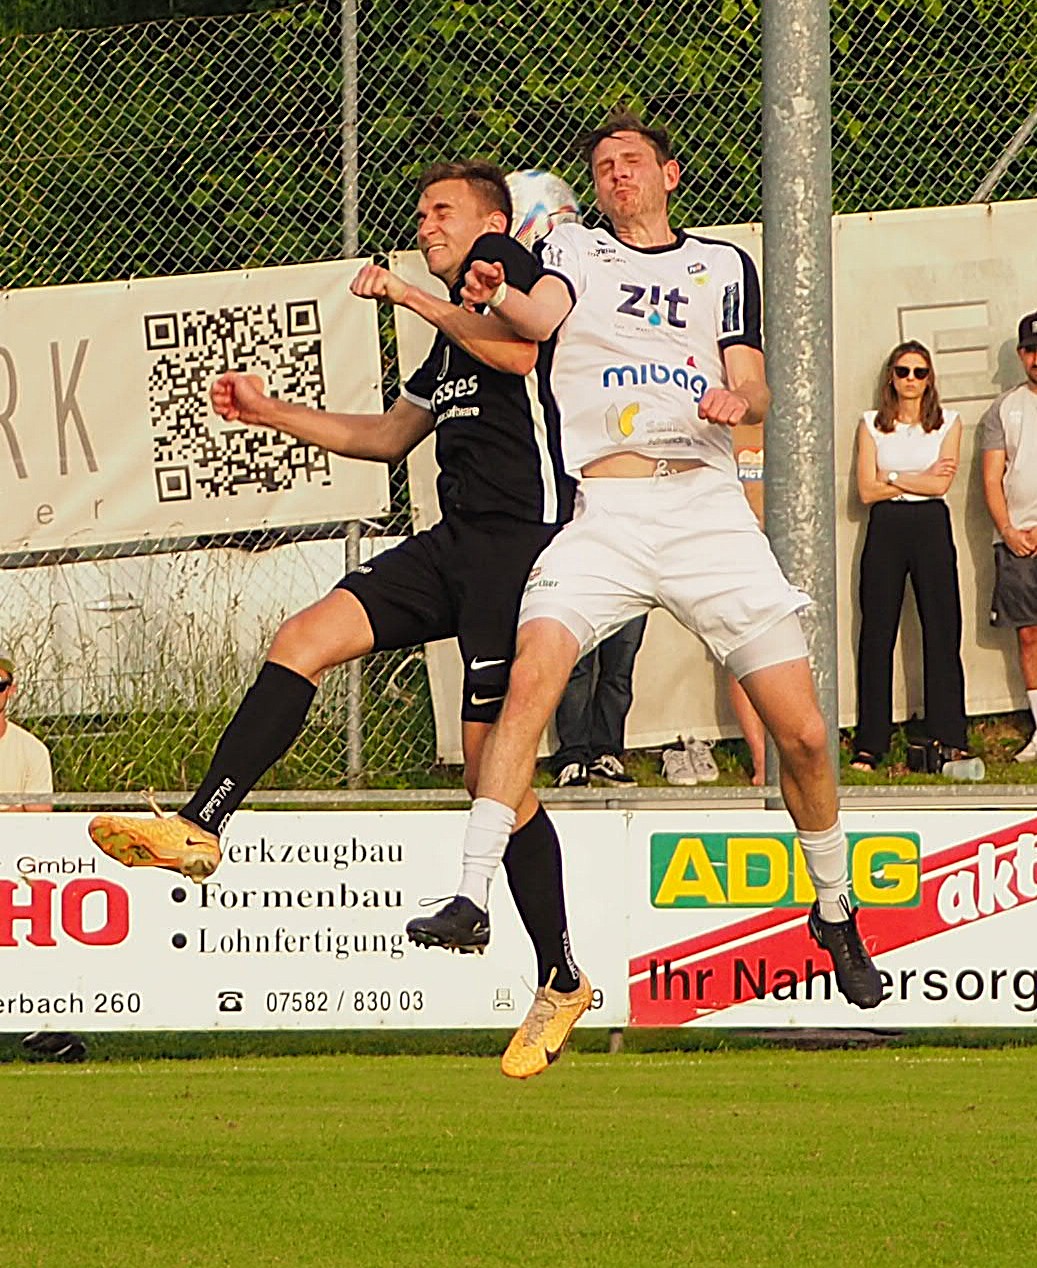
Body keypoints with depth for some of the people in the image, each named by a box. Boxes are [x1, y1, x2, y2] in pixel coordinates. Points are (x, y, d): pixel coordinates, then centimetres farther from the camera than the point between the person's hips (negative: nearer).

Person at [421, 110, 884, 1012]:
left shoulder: (724, 266, 20)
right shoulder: (575, 249, 17)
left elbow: (753, 387, 10)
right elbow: (542, 317, -5)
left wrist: (740, 399, -13)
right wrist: (498, 296, -27)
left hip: (709, 508, 1)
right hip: (607, 513, -1)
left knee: (802, 733, -4)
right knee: (532, 673, -26)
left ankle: (835, 912, 18)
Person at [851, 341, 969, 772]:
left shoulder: (948, 423, 8)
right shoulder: (871, 424, 8)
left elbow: (941, 483, -4)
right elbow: (867, 490, -1)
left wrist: (891, 477, -3)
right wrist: (921, 479, -4)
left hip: (931, 527, 0)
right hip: (885, 529, 0)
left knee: (942, 634, -3)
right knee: (876, 636, -2)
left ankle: (950, 741, 0)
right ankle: (869, 746, 0)